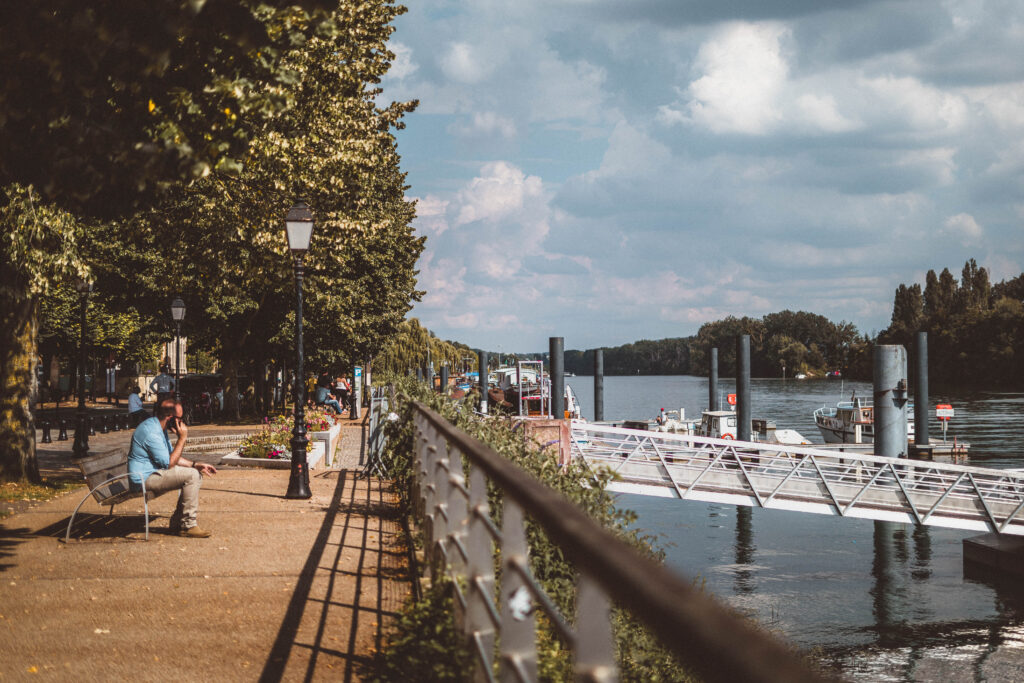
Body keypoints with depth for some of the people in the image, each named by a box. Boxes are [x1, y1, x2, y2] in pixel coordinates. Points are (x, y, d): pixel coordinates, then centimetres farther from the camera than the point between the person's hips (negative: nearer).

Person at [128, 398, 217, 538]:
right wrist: (182, 438, -18)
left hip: (154, 472, 11)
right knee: (191, 476, -20)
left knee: (196, 474, 8)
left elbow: (172, 456, 19)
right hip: (145, 479, -11)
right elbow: (169, 463, -22)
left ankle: (177, 522, 6)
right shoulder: (151, 432, -23)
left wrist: (196, 465, 7)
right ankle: (188, 525, -15)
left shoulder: (159, 427, 11)